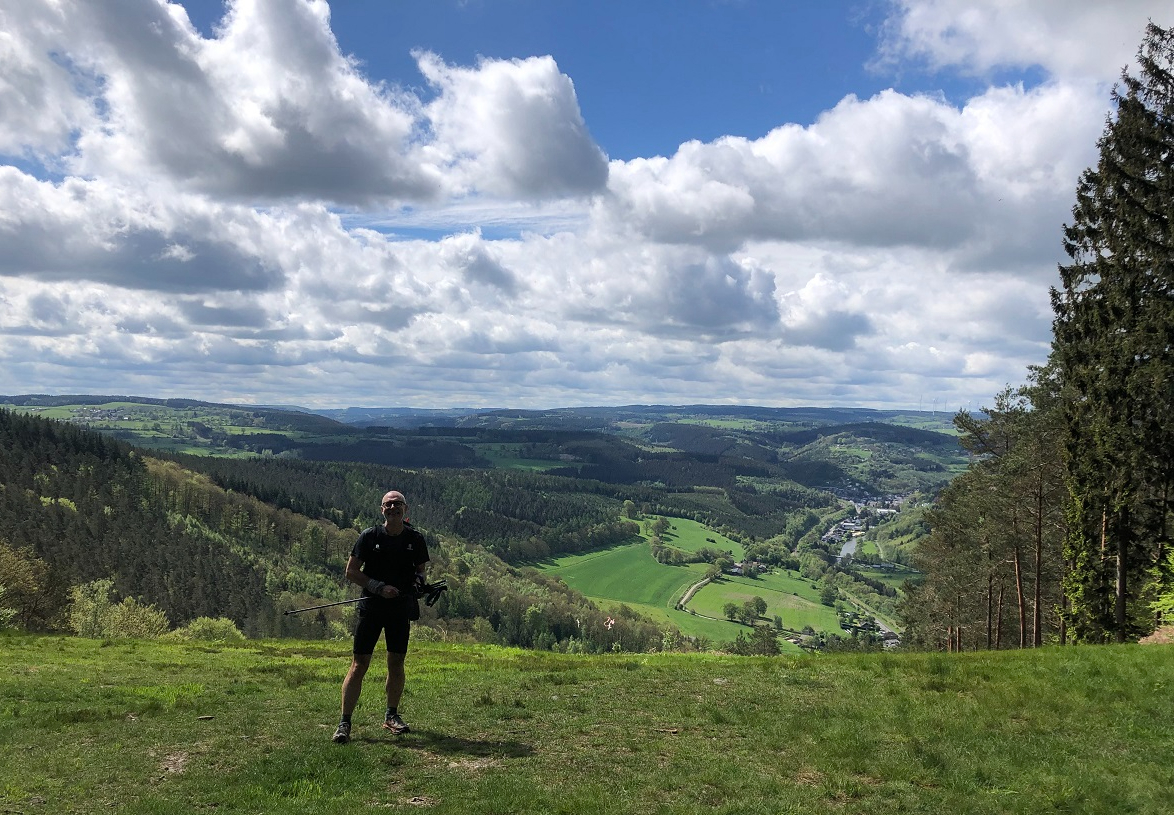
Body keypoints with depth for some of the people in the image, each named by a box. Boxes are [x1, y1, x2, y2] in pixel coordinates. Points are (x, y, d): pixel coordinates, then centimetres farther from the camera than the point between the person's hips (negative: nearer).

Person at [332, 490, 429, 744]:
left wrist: (419, 580, -10)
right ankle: (344, 723, 1)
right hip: (371, 607, -2)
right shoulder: (369, 537, -5)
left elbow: (421, 569, 14)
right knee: (359, 665, -5)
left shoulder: (415, 539, 2)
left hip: (401, 609, 3)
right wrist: (380, 587, -14)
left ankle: (391, 716, 27)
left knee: (396, 664, 10)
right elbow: (351, 572, -3)